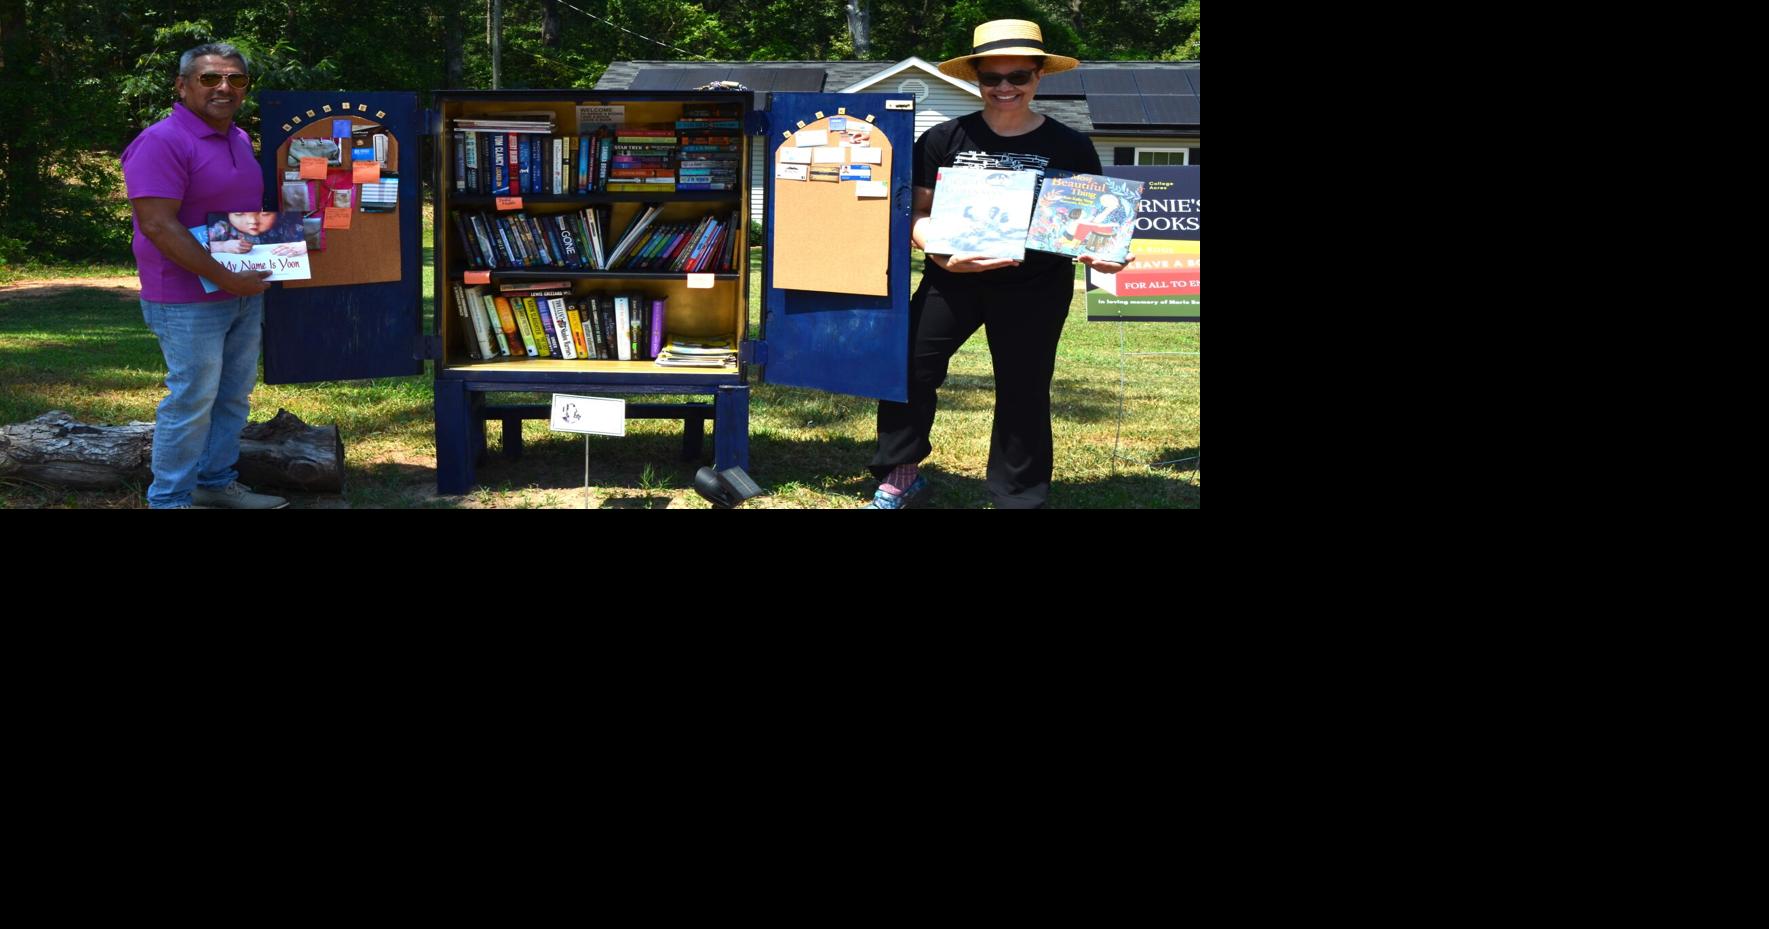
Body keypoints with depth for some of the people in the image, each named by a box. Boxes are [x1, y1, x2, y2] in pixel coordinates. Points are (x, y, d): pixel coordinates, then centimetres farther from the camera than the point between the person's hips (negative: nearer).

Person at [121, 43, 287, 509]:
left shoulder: (240, 140, 11)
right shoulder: (162, 143, -17)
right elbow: (157, 225, -23)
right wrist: (225, 278, -23)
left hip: (245, 292, 9)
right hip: (189, 300, -9)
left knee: (234, 395, 15)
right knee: (192, 400, -3)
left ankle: (218, 482, 29)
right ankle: (170, 499, 8)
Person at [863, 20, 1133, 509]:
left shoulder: (1070, 148, -3)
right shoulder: (945, 140, -2)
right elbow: (918, 211, -1)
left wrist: (1099, 254, -19)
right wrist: (945, 254, -19)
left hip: (1035, 288, -1)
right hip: (955, 276, 1)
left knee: (1023, 392, 6)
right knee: (908, 366, -3)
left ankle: (1017, 497, 19)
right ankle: (901, 473, 16)